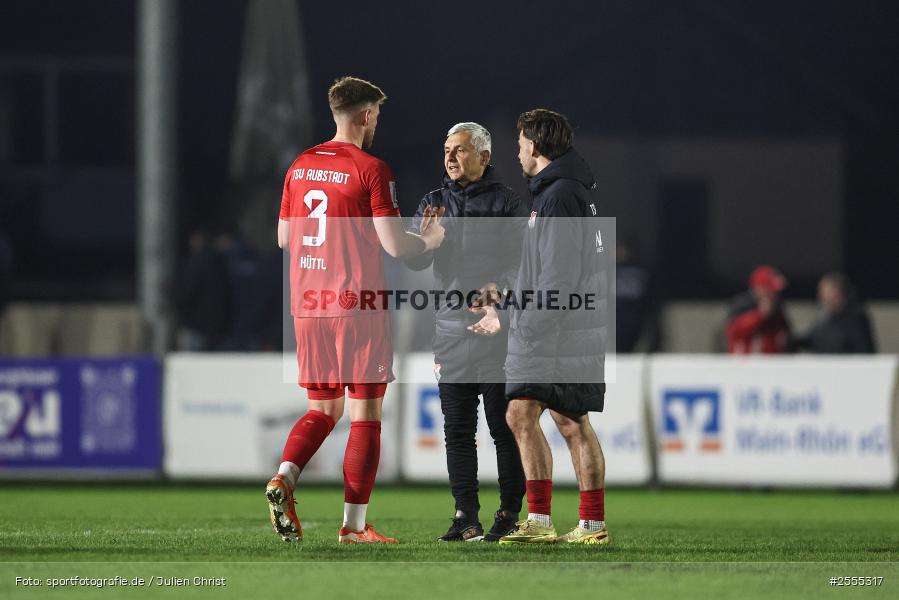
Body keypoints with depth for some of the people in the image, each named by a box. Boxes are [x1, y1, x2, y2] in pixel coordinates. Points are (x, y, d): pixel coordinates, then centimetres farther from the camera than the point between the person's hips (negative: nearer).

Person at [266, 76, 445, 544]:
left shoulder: (300, 166, 10)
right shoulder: (371, 169, -9)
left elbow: (283, 237, 16)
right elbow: (394, 244, -13)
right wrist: (430, 239, 7)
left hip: (307, 305, 6)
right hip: (358, 304, -6)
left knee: (321, 410, 15)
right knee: (365, 413, 1)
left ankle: (283, 478, -11)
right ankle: (354, 524, -1)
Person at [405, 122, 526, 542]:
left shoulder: (505, 202, 2)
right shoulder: (434, 202, 14)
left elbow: (522, 259, -6)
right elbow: (415, 262, 5)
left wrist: (500, 286, -25)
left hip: (497, 330, -4)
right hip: (452, 328, 4)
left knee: (504, 427, -2)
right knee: (457, 430, 4)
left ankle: (509, 515, 2)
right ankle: (465, 518, 8)